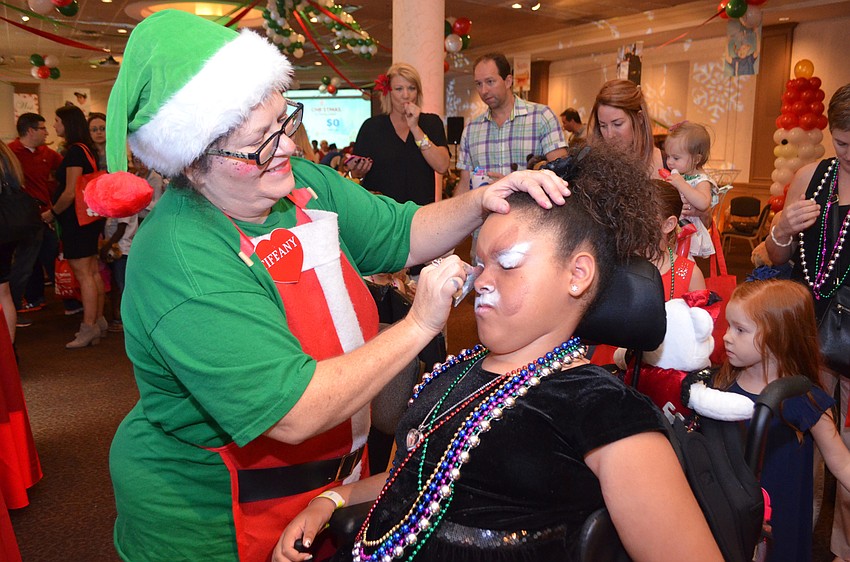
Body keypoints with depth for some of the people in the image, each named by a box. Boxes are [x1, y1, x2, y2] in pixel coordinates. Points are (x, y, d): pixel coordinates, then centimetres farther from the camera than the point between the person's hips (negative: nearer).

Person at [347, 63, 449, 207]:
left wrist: (415, 128, -9)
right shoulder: (371, 126, 7)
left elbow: (442, 167, -6)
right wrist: (358, 171, -11)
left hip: (420, 209, 0)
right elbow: (356, 172, 12)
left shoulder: (431, 123, 9)